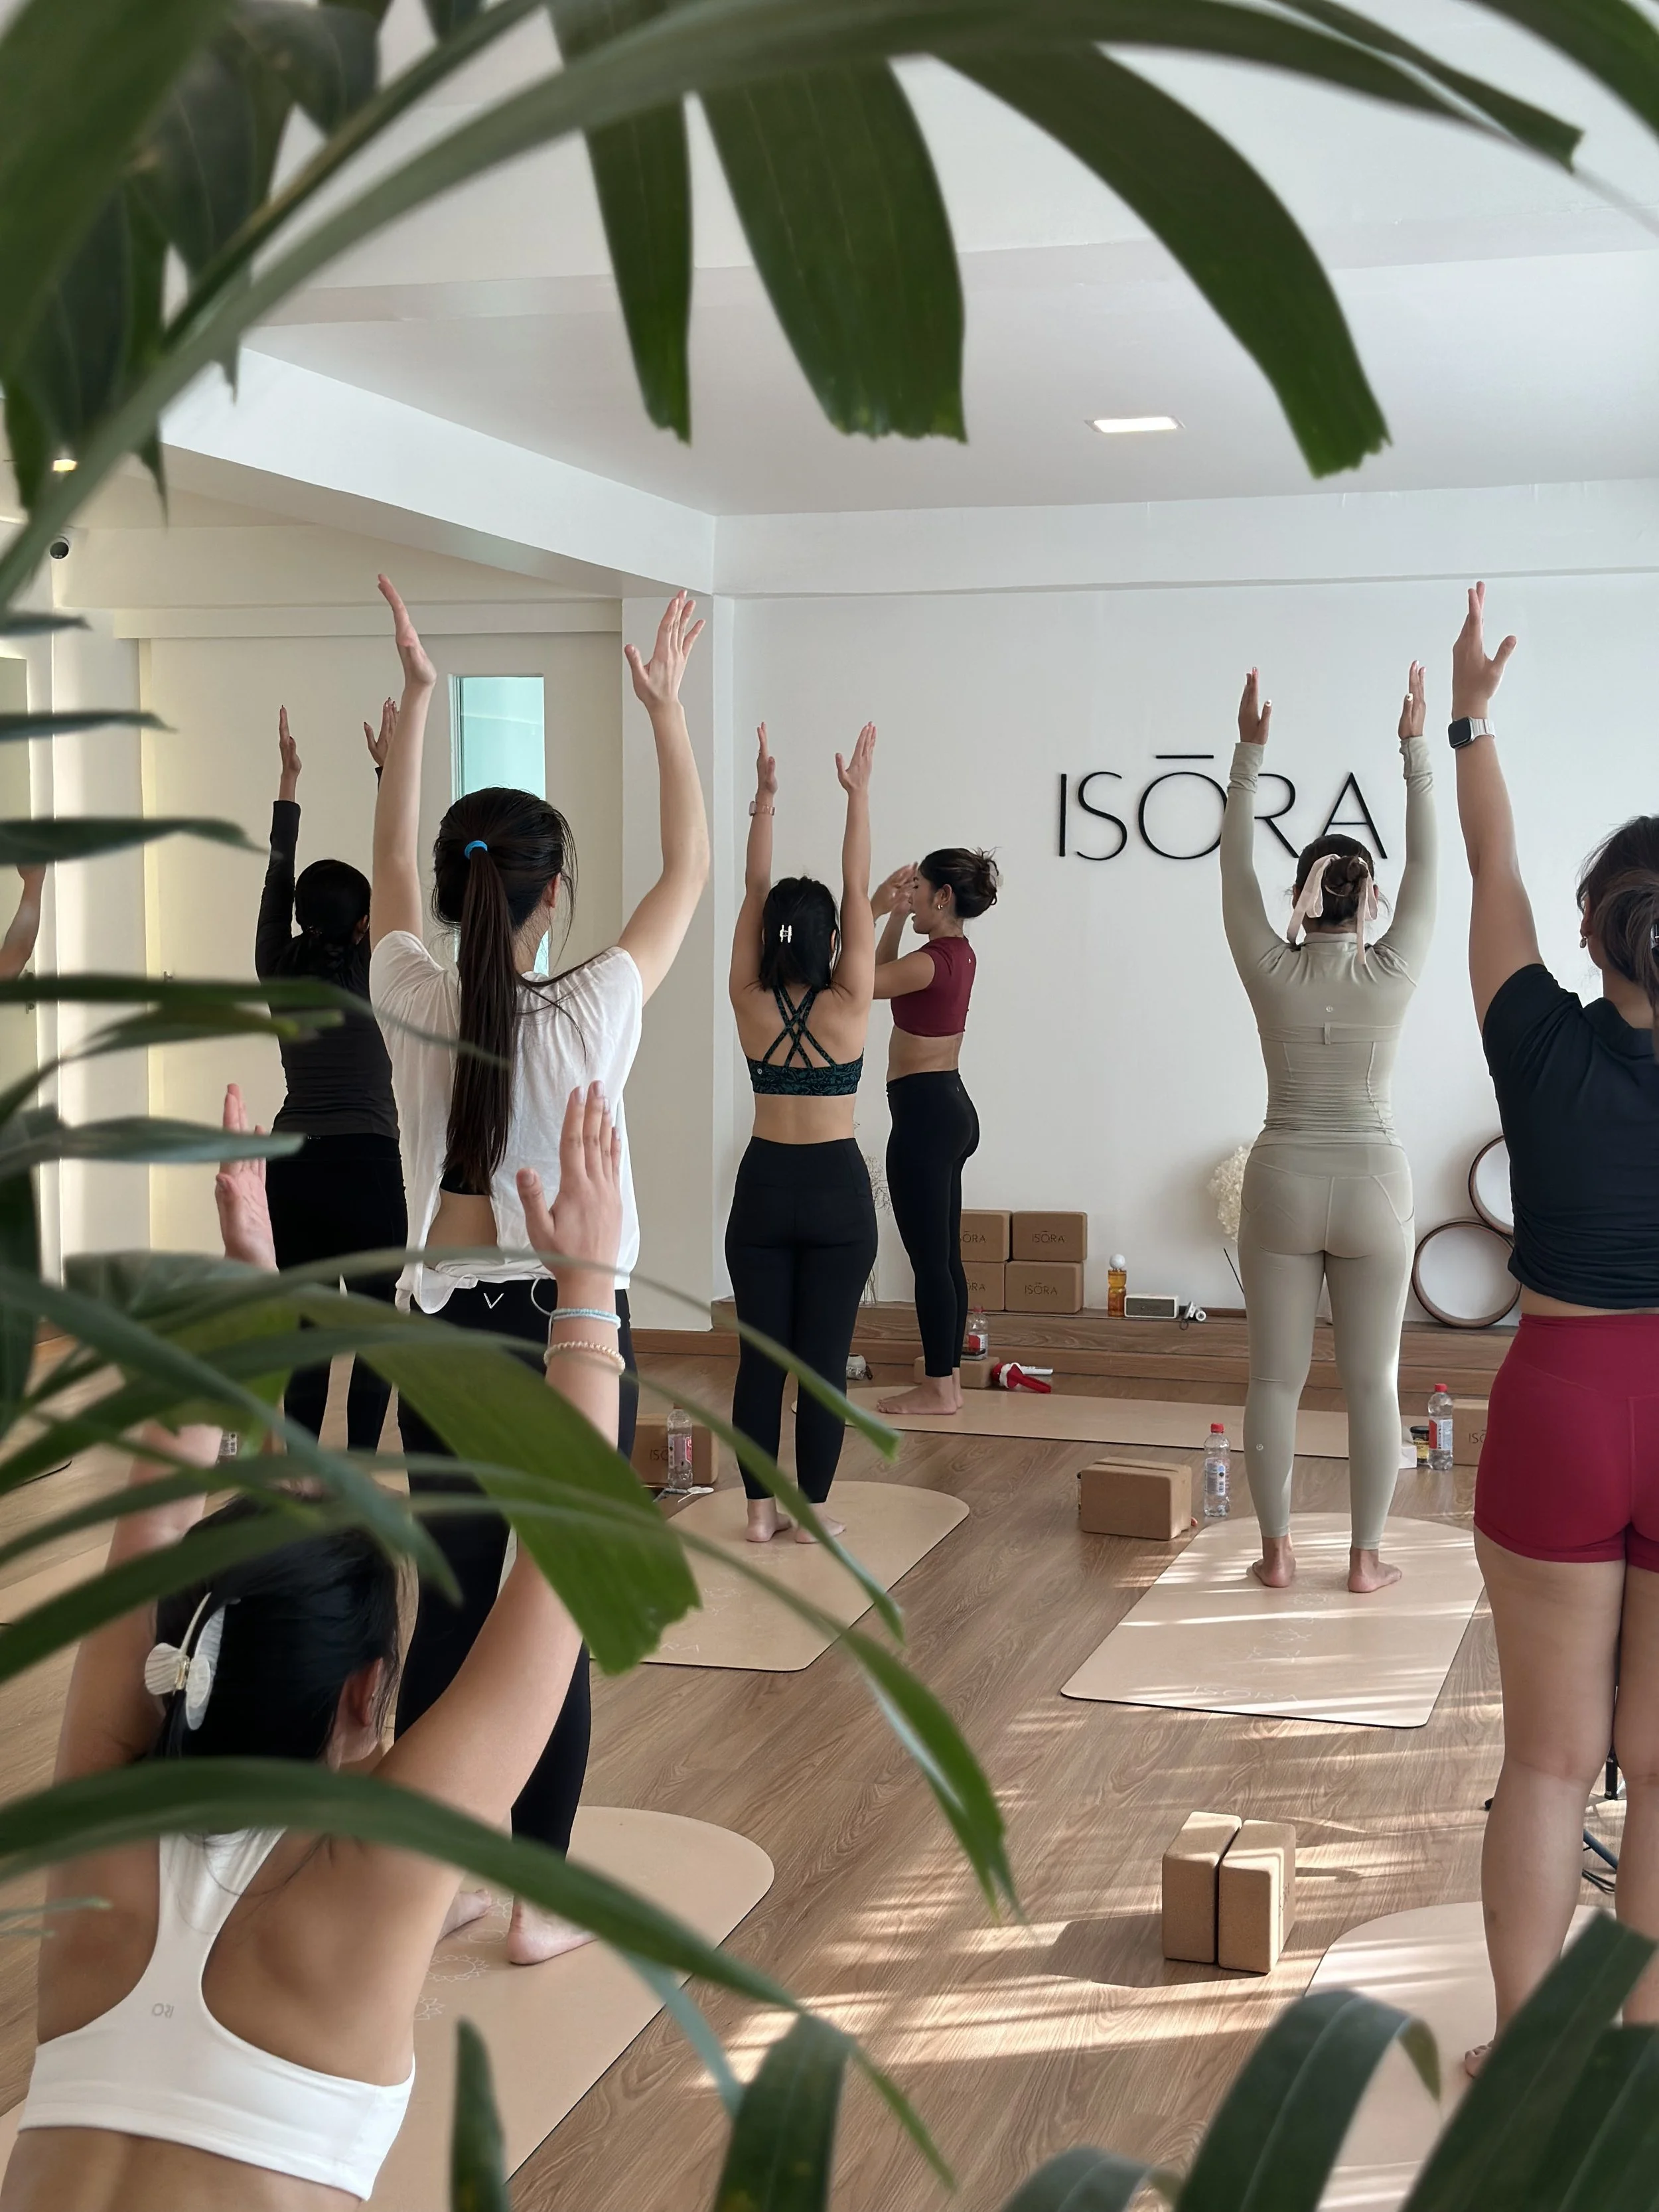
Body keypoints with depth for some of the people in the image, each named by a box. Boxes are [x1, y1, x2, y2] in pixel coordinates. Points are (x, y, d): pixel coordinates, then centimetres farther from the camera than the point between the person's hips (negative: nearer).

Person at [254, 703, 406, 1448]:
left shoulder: (280, 973, 1)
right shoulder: (374, 974, -7)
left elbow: (277, 879, 11)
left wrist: (289, 776, 16)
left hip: (294, 1170, 4)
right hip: (368, 1165, -3)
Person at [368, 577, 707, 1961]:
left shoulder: (413, 1005, -6)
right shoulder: (588, 1019, -13)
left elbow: (390, 860, 12)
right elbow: (689, 873, 0)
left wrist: (416, 698, 19)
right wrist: (667, 709, 7)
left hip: (444, 1329, 4)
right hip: (565, 1328, -3)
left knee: (451, 1609, 13)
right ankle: (539, 1902, 12)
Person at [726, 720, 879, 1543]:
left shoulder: (750, 1004, -5)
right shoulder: (848, 1006, -10)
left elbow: (753, 892, 0)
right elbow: (858, 891, -6)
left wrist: (764, 797, 3)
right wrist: (858, 794, -2)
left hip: (764, 1186, 2)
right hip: (836, 1189, -2)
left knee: (759, 1351, 7)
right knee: (824, 1354, 3)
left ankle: (760, 1509, 11)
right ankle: (812, 1512, 9)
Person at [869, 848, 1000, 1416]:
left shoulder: (934, 960, -18)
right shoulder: (957, 953, 11)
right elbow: (884, 976, 24)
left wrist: (874, 909, -18)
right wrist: (895, 919, 10)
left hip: (925, 1113, -10)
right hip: (951, 1110, 10)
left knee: (929, 1258, -4)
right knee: (944, 1256, 13)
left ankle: (938, 1387, 2)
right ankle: (948, 1378, 18)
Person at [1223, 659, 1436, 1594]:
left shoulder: (1270, 969, -6)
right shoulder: (1394, 972, -8)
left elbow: (1235, 867, 4)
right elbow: (1427, 866, 3)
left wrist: (1250, 753, 8)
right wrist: (1418, 751, 8)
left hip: (1283, 1182, 1)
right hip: (1372, 1183, -1)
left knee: (1277, 1377, 8)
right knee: (1373, 1381, 7)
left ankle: (1278, 1550, 12)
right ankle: (1368, 1557, 11)